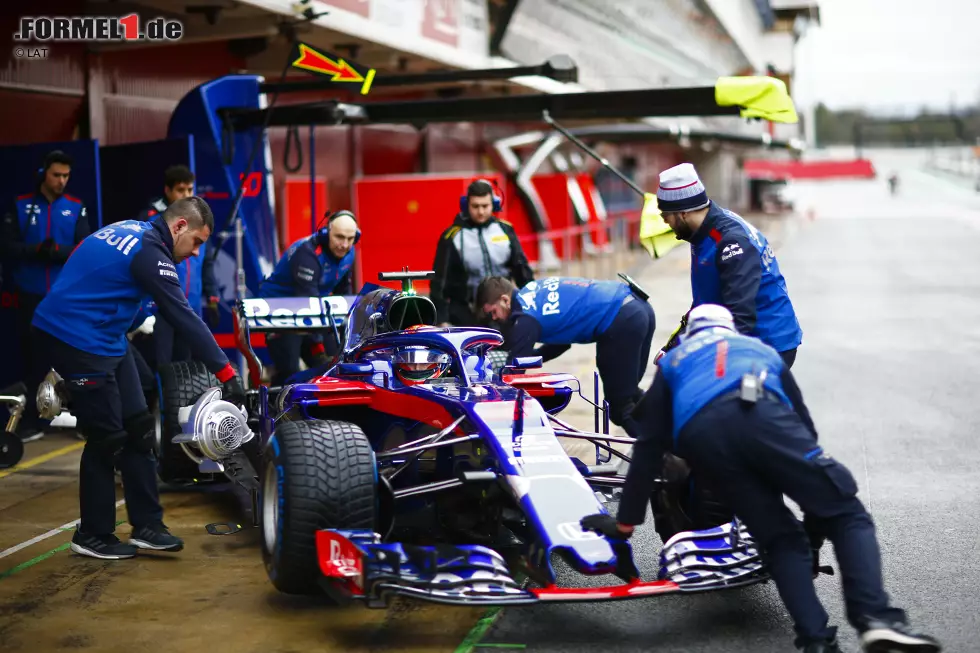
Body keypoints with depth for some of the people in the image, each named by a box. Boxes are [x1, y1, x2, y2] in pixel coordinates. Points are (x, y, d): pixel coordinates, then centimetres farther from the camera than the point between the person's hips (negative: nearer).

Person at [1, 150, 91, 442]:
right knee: (34, 358, 5)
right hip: (31, 295, 1)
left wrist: (59, 251, -22)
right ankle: (31, 422, 13)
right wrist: (37, 250, -18)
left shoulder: (76, 208, 4)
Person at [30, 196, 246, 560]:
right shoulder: (149, 252, -19)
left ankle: (147, 525, 12)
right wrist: (225, 372, -21)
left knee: (138, 428, 8)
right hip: (78, 341, -10)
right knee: (107, 438, -3)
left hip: (103, 339, 10)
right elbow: (183, 318, -22)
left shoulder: (130, 230, 10)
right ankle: (92, 536, 12)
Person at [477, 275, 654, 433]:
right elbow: (562, 339, 27)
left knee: (620, 406, 2)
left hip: (622, 323, -9)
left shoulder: (526, 317, -7)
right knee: (628, 393, 23)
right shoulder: (536, 290, 18)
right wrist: (527, 356, 23)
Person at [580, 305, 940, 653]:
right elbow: (803, 423, 41)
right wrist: (815, 512, 48)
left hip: (699, 437, 1)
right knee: (846, 516, 3)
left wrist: (625, 522, 35)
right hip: (758, 414, -1)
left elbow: (648, 447, 32)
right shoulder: (761, 349, 42)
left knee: (781, 540, 12)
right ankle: (876, 618, -19)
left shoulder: (674, 361, 40)